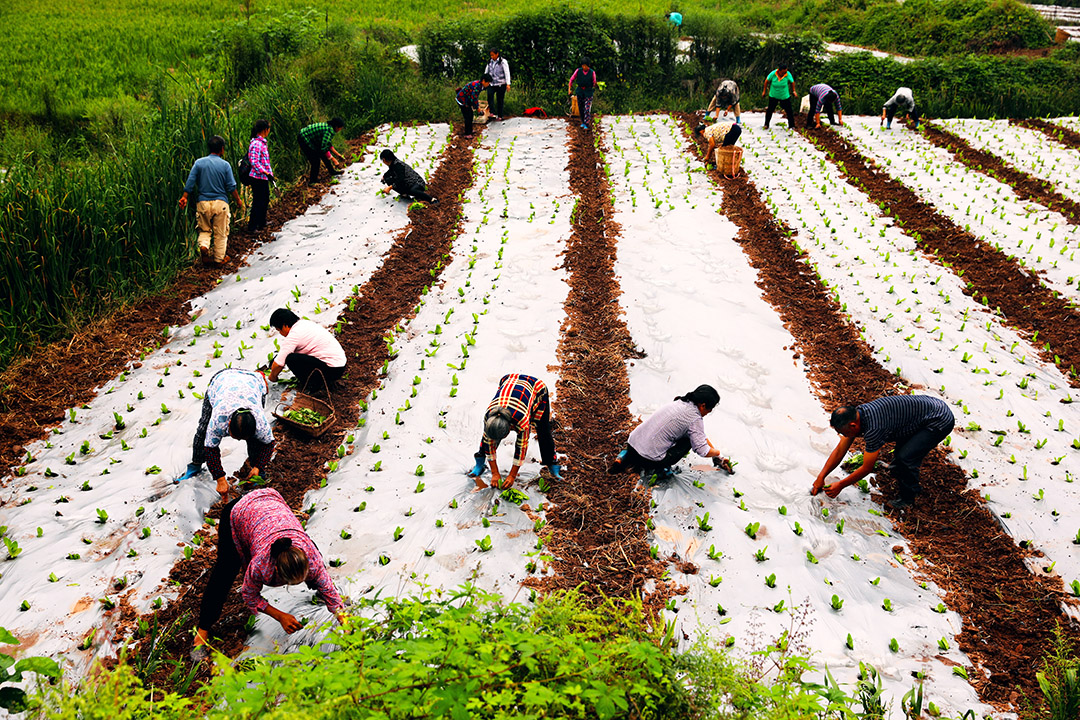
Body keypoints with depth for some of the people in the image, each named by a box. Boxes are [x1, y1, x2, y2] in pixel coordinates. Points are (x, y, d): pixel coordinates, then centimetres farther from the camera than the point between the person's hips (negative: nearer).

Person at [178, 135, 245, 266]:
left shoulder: (199, 163, 0)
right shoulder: (225, 165, -5)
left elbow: (190, 183, -1)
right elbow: (231, 186, -3)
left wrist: (184, 197, 7)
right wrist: (238, 200, 10)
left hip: (203, 202, 2)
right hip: (220, 202, -2)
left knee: (204, 230, 17)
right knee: (220, 233, 9)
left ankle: (203, 246, -11)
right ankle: (219, 259, 14)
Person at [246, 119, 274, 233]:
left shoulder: (262, 142, 11)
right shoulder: (256, 144, -20)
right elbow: (254, 162, -24)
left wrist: (270, 173, 17)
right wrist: (266, 173, -24)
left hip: (264, 177, 10)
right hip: (258, 178, -10)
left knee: (265, 200, 21)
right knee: (258, 202, -2)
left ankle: (262, 222, 36)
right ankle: (252, 226, 7)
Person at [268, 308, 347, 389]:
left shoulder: (294, 335, -13)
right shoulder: (305, 323, 14)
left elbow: (278, 363, -12)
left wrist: (273, 376, 8)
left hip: (332, 370, -10)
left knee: (290, 358, -16)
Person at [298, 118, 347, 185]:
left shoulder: (328, 126, 5)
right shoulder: (329, 131, -24)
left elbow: (328, 144, 17)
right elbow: (323, 148, -27)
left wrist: (337, 154, 16)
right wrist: (333, 159, -20)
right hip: (304, 140, -10)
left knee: (323, 154, 15)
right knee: (315, 160, -6)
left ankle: (332, 171, 31)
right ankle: (312, 181, 6)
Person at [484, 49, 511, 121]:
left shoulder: (503, 61, -4)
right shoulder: (490, 62, 12)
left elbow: (507, 73, -10)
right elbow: (486, 72, 21)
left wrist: (508, 84, -18)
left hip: (501, 84, -4)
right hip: (491, 84, 4)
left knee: (499, 100, 0)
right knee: (489, 95, -22)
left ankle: (499, 116, 10)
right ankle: (493, 113, -24)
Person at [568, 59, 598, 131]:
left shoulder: (592, 72, -11)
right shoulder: (578, 71, -6)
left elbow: (594, 83, 0)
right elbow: (572, 79, 4)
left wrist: (595, 85, -21)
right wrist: (569, 89, 2)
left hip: (588, 92, -3)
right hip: (580, 92, 3)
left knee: (587, 108, -11)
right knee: (580, 108, 9)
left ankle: (586, 125, -7)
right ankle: (583, 122, 26)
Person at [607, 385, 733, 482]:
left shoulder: (680, 402, 14)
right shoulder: (695, 418, -11)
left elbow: (702, 436, 23)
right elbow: (702, 451, -9)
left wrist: (719, 457, 27)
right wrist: (718, 453, 13)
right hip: (650, 458, -7)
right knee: (688, 440, 9)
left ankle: (625, 457, 17)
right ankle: (657, 470, 0)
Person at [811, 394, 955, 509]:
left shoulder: (873, 428, -31)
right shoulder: (855, 414, -5)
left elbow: (867, 468, -19)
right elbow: (840, 450, 4)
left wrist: (840, 485, -8)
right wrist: (821, 477, 3)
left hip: (940, 420, -9)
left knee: (905, 457, -17)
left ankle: (908, 497, 6)